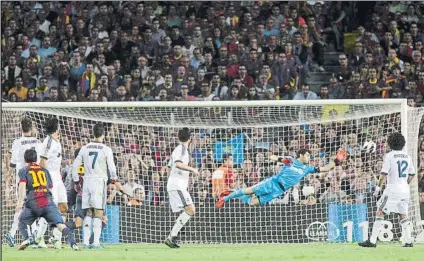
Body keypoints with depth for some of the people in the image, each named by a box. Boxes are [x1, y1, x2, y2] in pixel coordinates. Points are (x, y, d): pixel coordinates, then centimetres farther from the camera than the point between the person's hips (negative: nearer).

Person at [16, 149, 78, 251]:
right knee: (60, 224, -10)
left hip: (33, 204, -1)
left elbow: (22, 185, -3)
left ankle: (26, 239, -4)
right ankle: (73, 243, -30)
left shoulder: (24, 171, 14)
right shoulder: (45, 170, 23)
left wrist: (21, 200, -10)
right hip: (48, 202, 1)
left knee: (22, 221, 22)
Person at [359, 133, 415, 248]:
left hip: (393, 190, -6)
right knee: (403, 215, 14)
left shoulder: (389, 156, -8)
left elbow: (384, 174, -14)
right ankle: (408, 241, 8)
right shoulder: (407, 156, 10)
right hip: (405, 190, 6)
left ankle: (372, 241, -7)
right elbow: (412, 175, 16)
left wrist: (378, 187, -6)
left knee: (380, 213, -2)